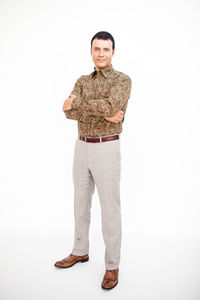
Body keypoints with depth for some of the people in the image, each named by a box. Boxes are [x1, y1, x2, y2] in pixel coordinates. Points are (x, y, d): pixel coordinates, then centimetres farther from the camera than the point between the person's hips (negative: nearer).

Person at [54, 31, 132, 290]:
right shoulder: (82, 81, 10)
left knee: (110, 208, 0)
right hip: (82, 146, 6)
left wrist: (76, 103, -14)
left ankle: (112, 265, 15)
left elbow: (110, 106, -25)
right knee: (81, 202, 16)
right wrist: (103, 114, -21)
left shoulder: (123, 80, -5)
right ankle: (80, 251, 35)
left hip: (106, 149, -6)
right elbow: (69, 112, -8)